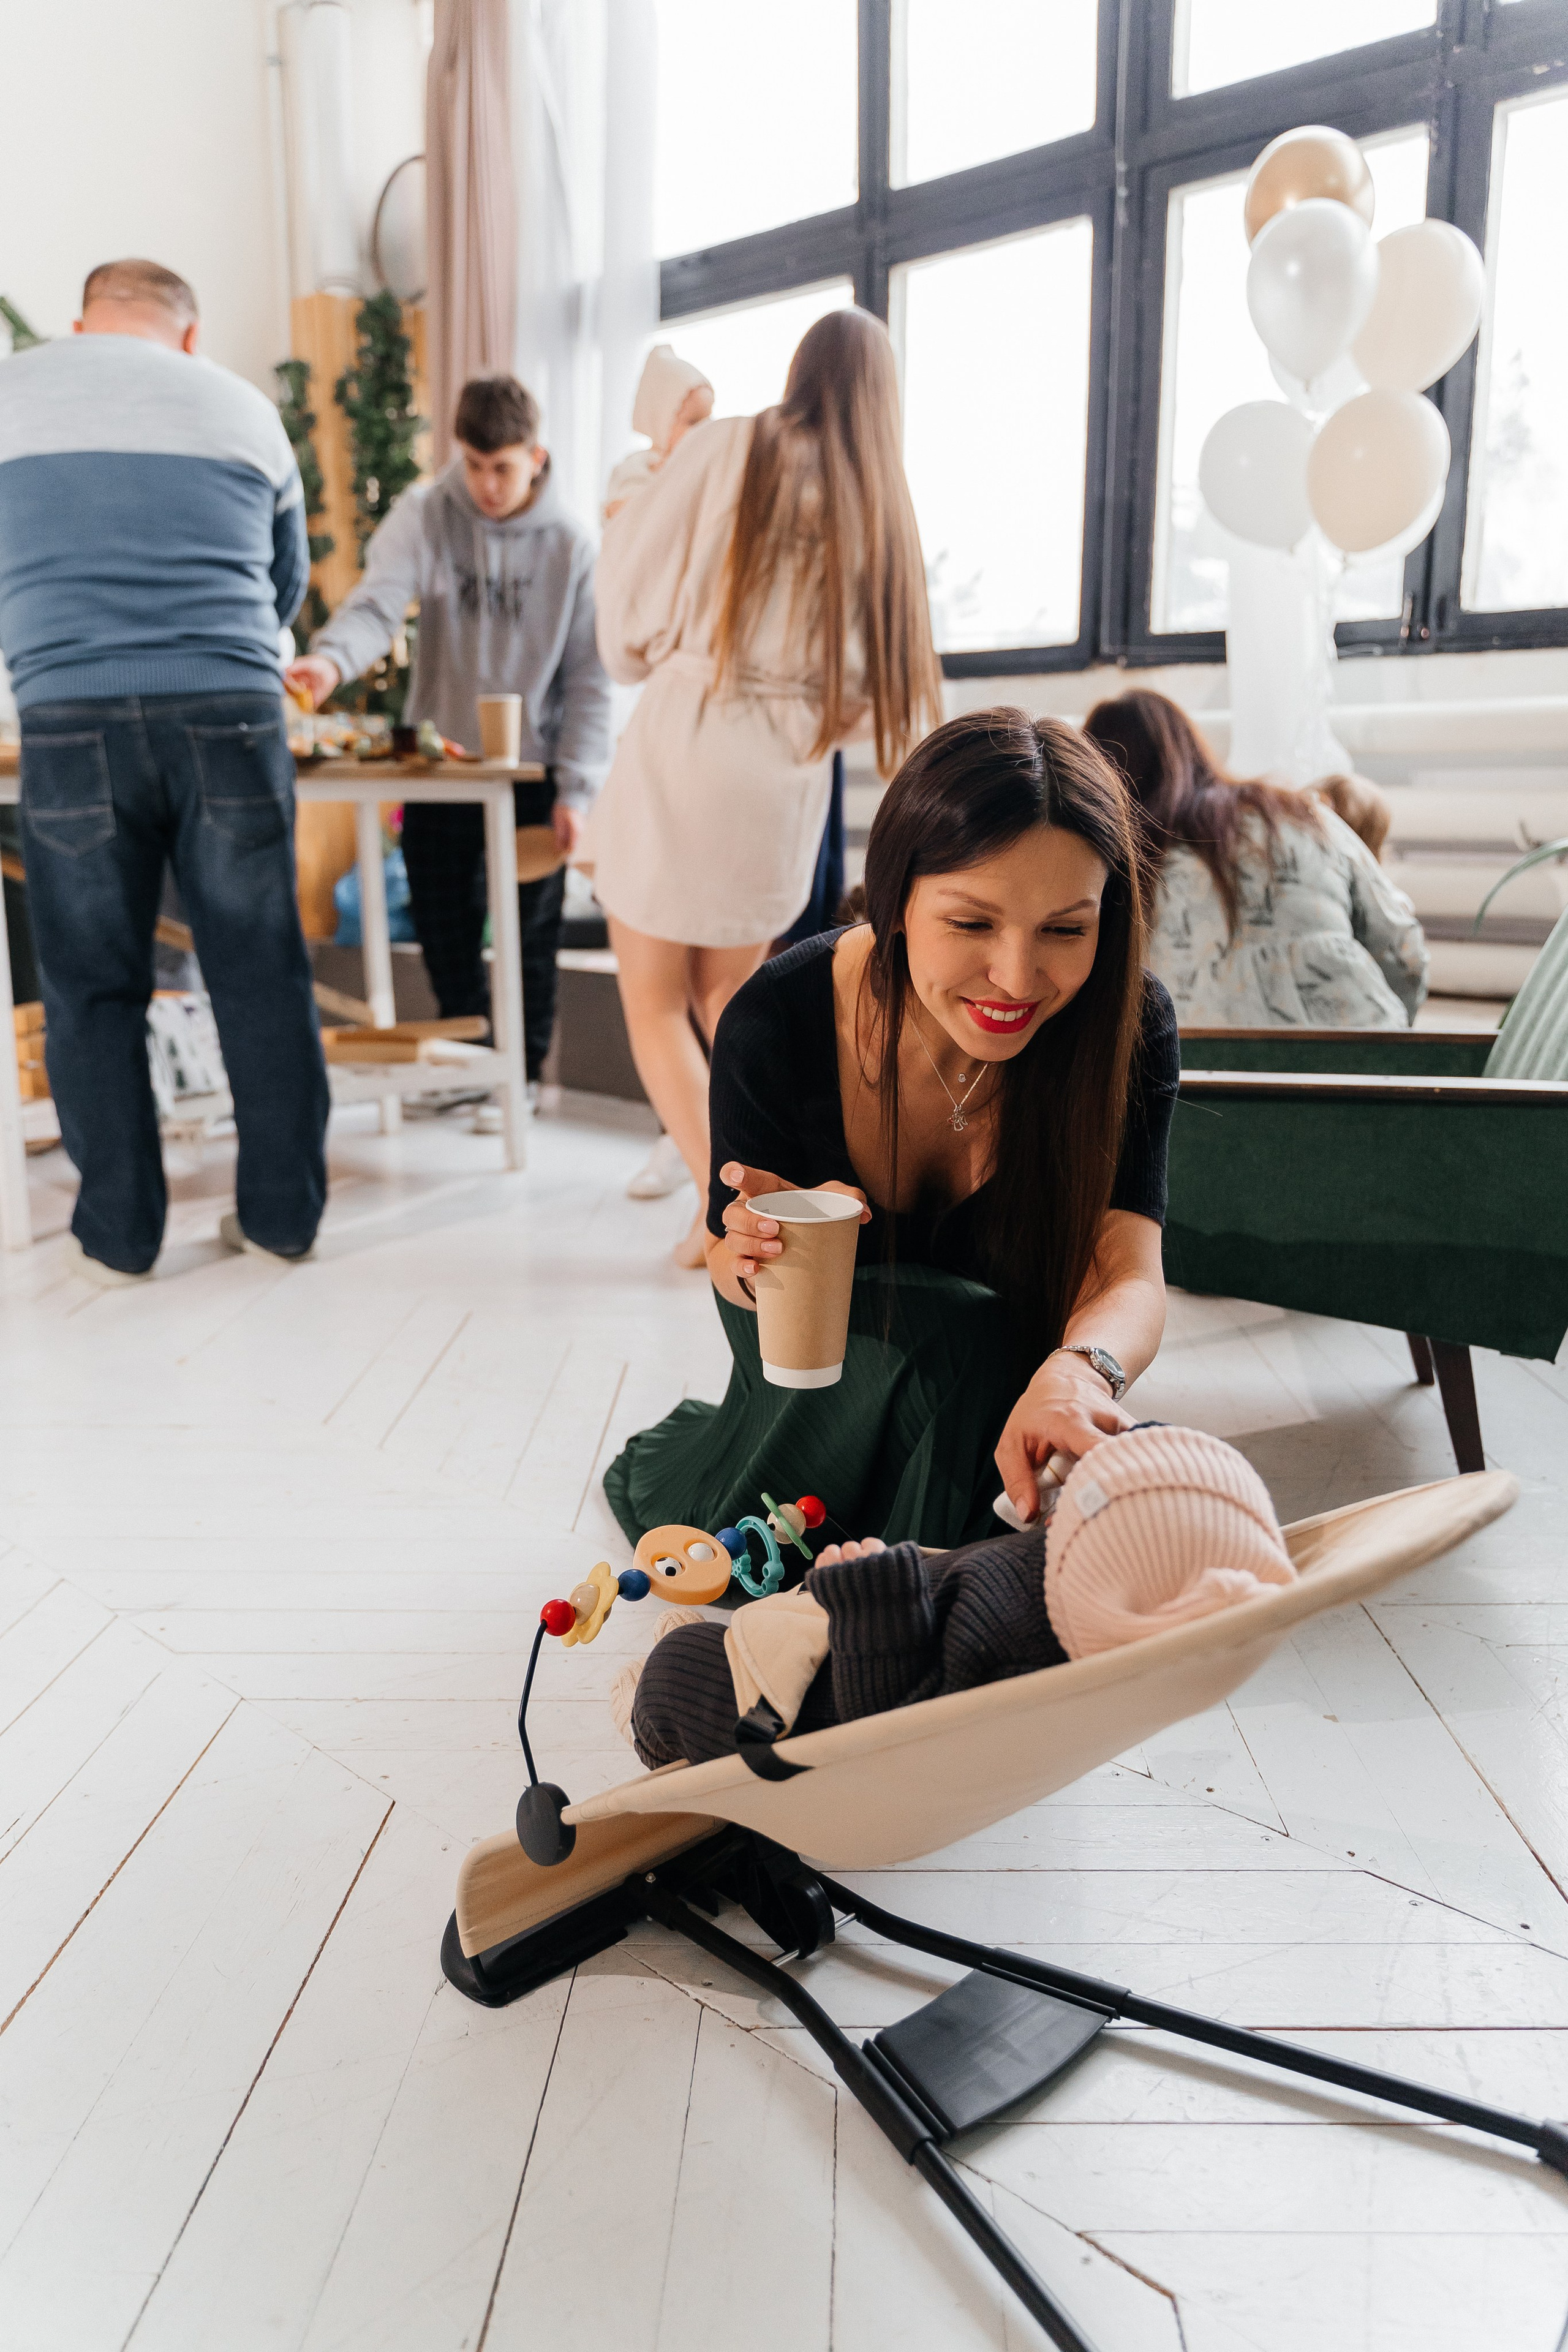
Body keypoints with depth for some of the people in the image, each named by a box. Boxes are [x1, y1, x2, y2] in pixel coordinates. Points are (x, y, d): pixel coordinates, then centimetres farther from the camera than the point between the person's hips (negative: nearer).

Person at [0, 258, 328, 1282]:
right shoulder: (245, 408, 15)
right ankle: (283, 1212, 14)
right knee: (261, 975, 7)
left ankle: (120, 1234, 12)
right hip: (231, 713, 1)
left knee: (93, 987, 7)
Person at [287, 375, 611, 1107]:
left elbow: (589, 678, -3)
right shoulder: (426, 514, -4)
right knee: (444, 936, 10)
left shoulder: (569, 544, -4)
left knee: (529, 941, 8)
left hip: (531, 772, -1)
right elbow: (378, 599, -18)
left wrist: (575, 788, -9)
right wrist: (331, 659, -40)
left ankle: (523, 1073, 25)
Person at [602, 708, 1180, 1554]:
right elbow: (730, 1263, -16)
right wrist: (756, 1260, -42)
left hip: (999, 1357, 2)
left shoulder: (1127, 1024, -26)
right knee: (945, 1329, -34)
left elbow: (1128, 1277, -33)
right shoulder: (775, 1023, -30)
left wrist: (1078, 1370, -58)